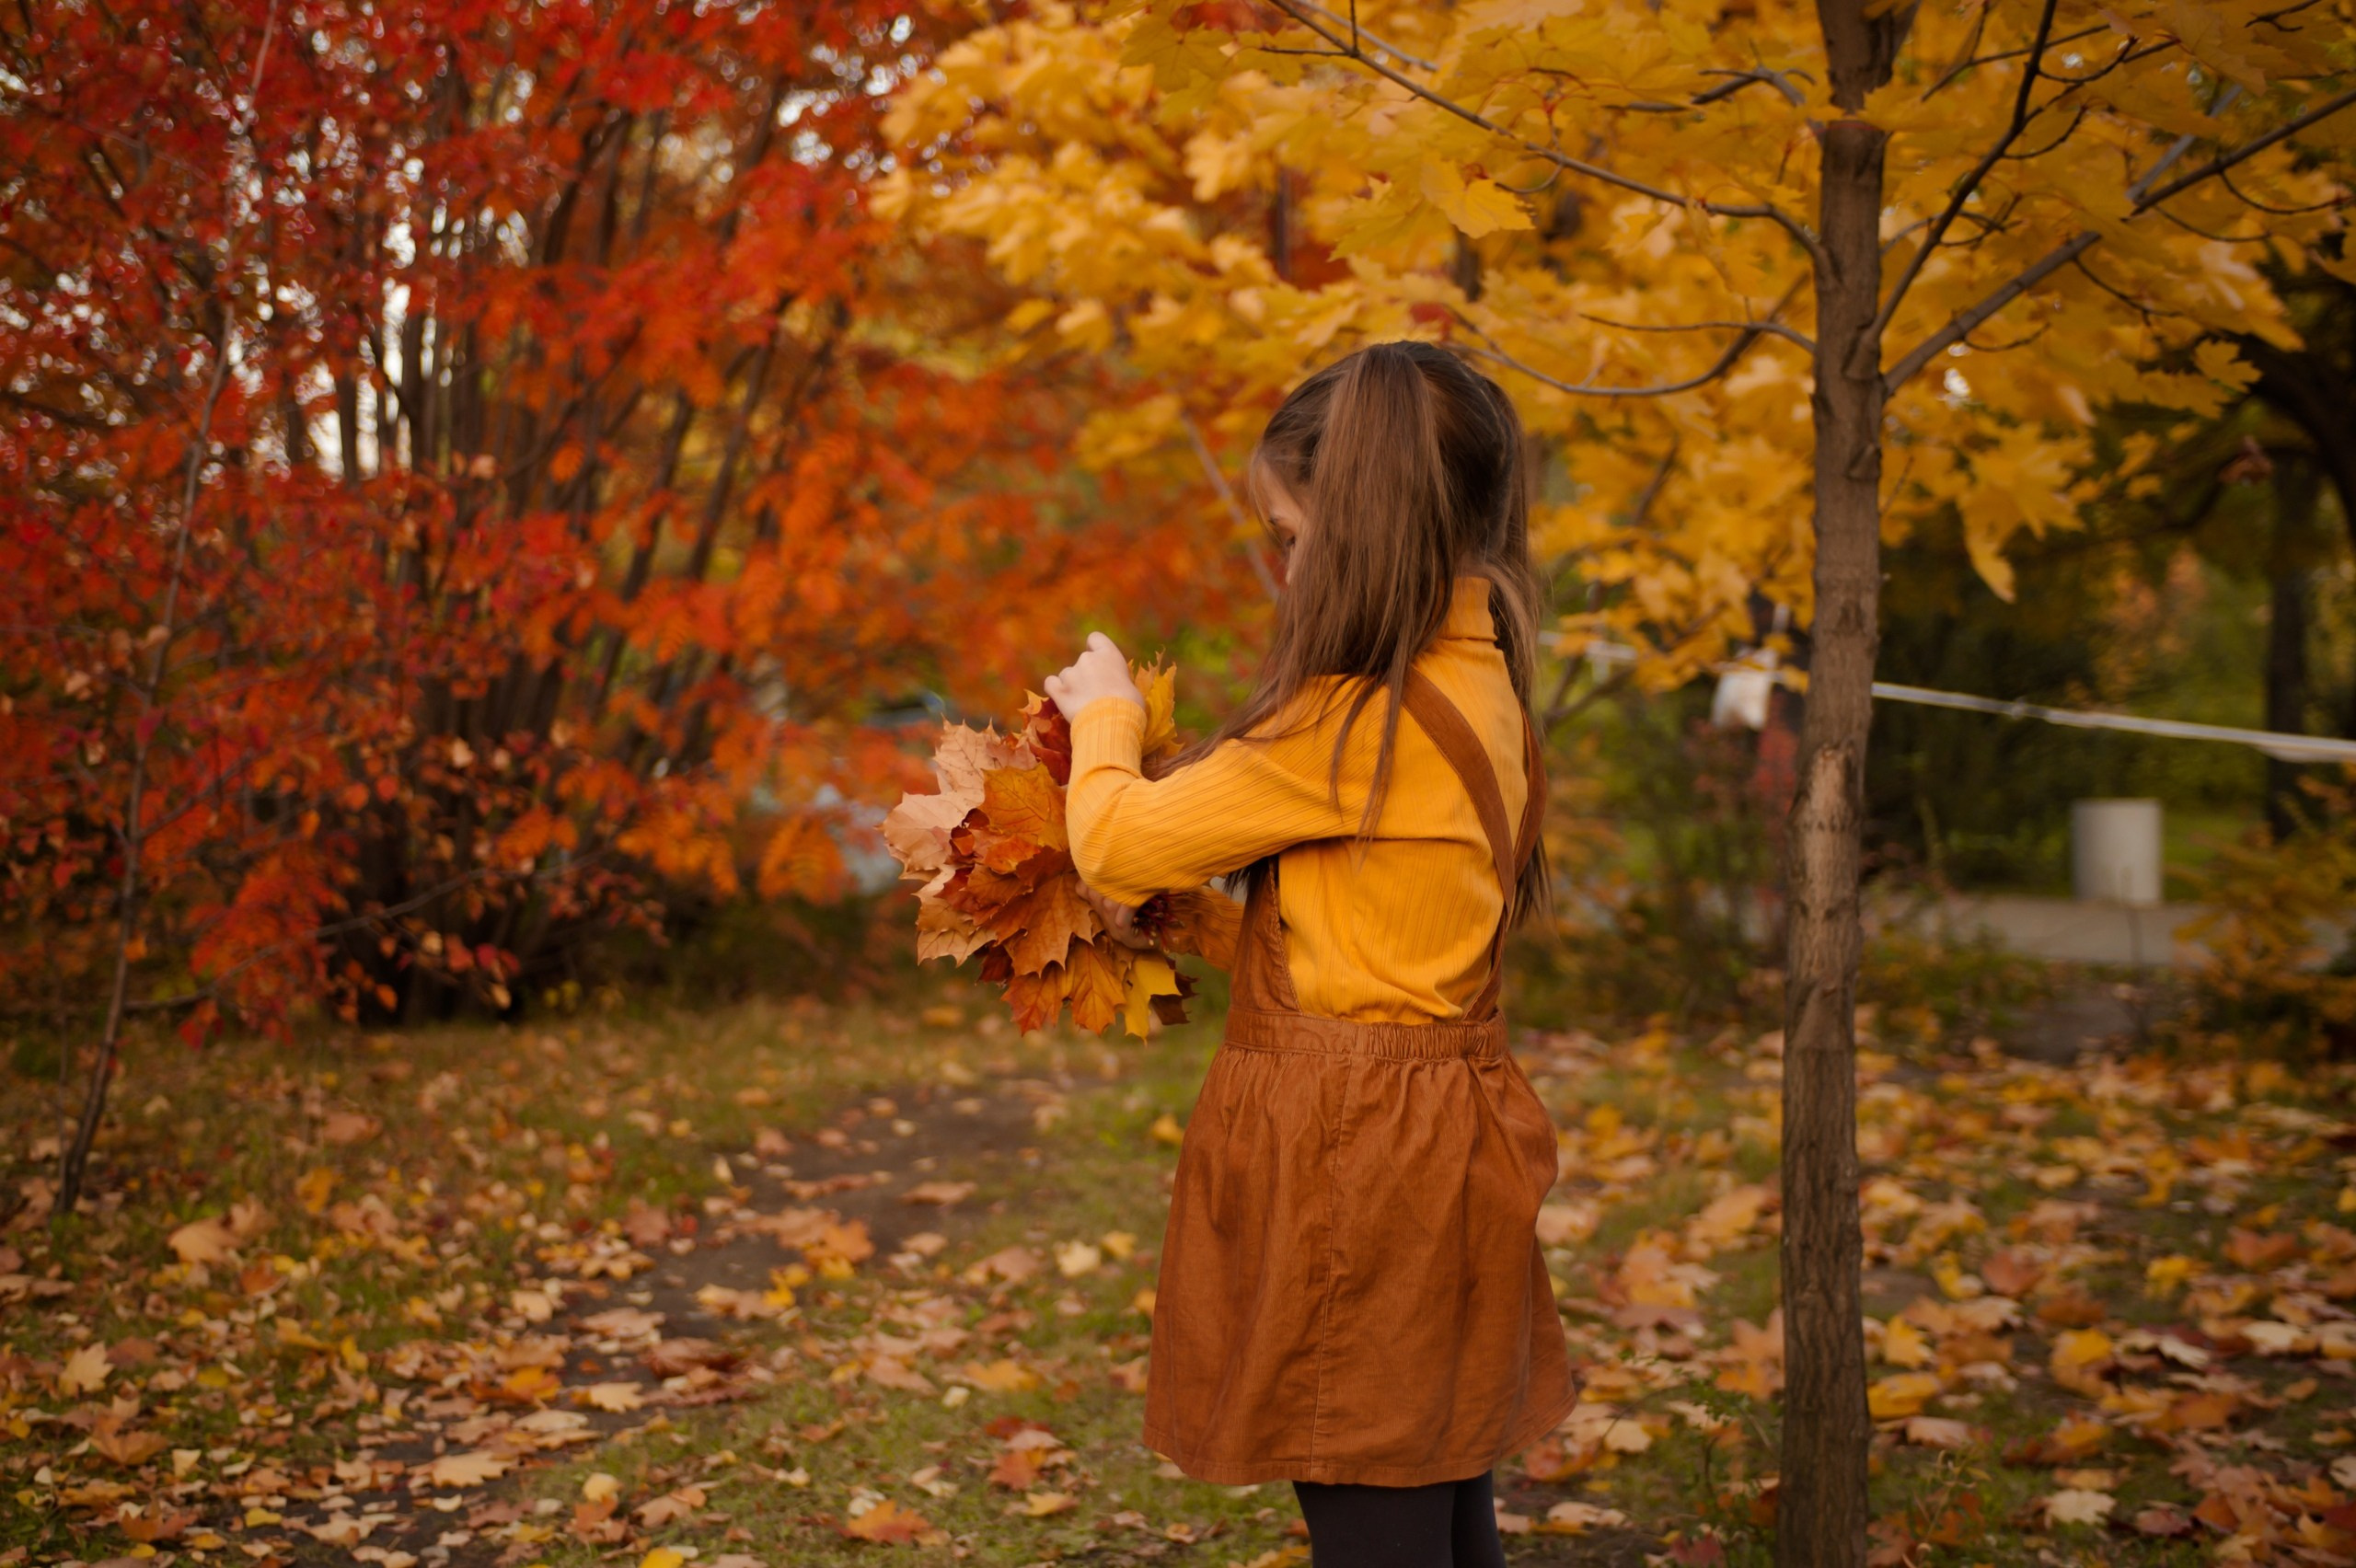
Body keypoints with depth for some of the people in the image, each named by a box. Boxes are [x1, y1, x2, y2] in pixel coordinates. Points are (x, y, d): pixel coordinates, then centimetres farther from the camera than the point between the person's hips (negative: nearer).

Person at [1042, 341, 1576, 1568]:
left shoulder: (1360, 725, -20)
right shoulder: (1478, 685, 8)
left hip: (1353, 1156, -9)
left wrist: (1104, 716, 7)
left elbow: (1120, 845, -12)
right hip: (1439, 1140, 9)